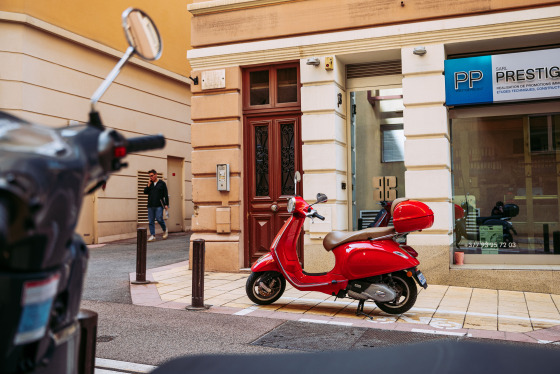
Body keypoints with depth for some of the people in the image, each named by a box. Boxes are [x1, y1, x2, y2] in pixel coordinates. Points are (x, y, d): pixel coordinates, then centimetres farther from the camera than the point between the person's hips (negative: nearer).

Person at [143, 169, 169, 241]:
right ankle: (152, 235, 4)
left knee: (159, 219, -12)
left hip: (159, 205, -4)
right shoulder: (150, 183, 15)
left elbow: (166, 194, 0)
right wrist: (148, 185, -4)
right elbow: (145, 192, 9)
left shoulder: (162, 183, 3)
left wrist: (166, 204, -7)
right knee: (151, 221, 1)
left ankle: (165, 230, 14)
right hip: (150, 205, 4)